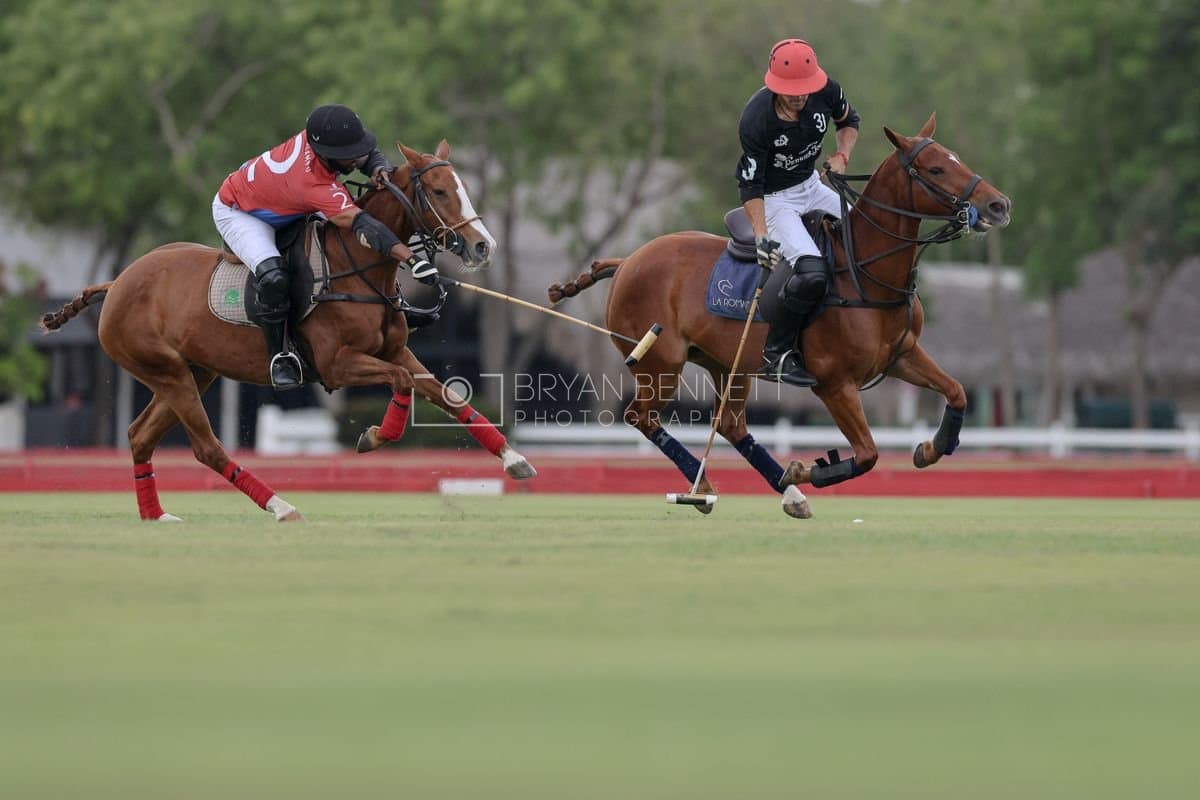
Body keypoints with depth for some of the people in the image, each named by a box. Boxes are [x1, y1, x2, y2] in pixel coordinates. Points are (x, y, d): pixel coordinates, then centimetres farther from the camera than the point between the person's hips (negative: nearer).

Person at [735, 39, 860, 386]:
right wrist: (761, 237, -30)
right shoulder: (756, 119, -30)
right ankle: (776, 355, -12)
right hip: (773, 199, -7)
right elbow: (751, 186, -22)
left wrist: (842, 155, -10)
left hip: (811, 187, 7)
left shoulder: (826, 91, -15)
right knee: (811, 271, -27)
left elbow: (849, 121, 9)